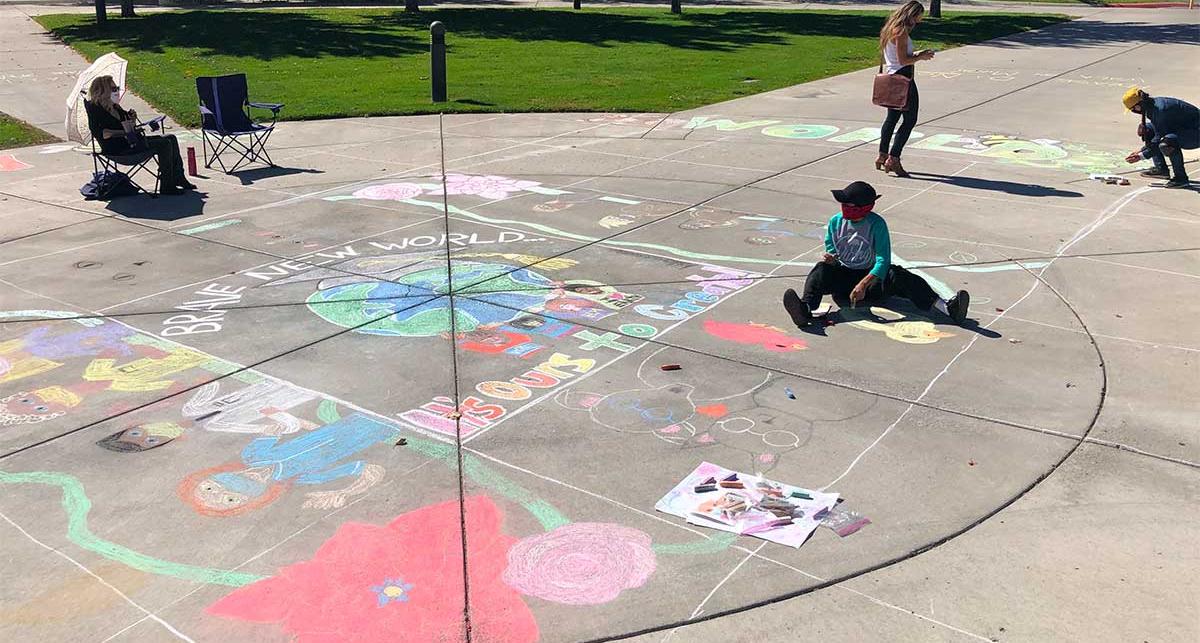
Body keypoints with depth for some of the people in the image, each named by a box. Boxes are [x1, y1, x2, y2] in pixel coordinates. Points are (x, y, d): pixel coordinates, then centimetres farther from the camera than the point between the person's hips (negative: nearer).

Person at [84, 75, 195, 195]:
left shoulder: (115, 107, 18)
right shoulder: (95, 108, -7)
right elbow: (99, 133, -21)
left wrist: (132, 118, 5)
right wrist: (123, 132, -23)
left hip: (129, 141, 10)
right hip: (117, 148, -10)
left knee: (171, 138, 4)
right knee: (164, 144, -22)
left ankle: (178, 178, 4)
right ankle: (166, 186, -20)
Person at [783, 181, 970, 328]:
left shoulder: (876, 224, -9)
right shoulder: (836, 221, 1)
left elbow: (883, 260, -16)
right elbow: (829, 249, 12)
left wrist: (863, 284, -30)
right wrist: (830, 258, -15)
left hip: (870, 276, -2)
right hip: (842, 274, 2)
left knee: (898, 276, -29)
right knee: (822, 269, -28)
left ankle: (947, 308, -40)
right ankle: (805, 309, -55)